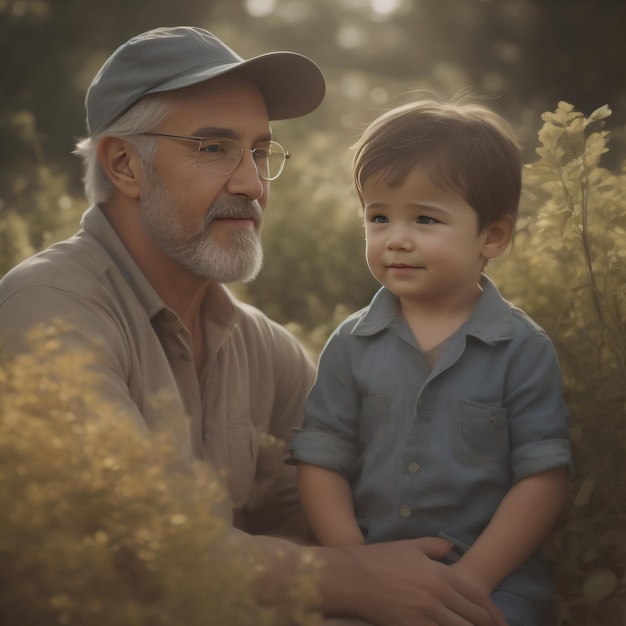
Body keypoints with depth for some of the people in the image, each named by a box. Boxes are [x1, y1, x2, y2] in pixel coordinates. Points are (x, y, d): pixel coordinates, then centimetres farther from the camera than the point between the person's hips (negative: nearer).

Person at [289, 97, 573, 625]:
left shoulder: (523, 348, -2)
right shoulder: (351, 344, 6)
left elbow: (542, 477, -5)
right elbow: (321, 462, 3)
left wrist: (471, 578, -12)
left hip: (491, 580, -2)